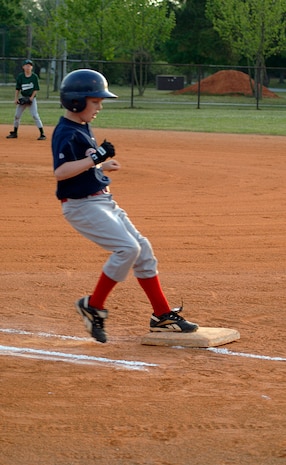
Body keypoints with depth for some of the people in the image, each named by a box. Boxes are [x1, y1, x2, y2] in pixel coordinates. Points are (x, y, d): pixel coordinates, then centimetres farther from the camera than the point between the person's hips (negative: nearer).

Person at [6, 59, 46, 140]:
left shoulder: (34, 76, -5)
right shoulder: (20, 76, 2)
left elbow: (36, 89, -3)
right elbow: (17, 88, 5)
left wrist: (31, 97, -15)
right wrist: (16, 98, -4)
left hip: (31, 98, -4)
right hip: (22, 98, 4)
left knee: (35, 115, -13)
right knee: (17, 115, 7)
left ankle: (42, 134, -12)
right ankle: (14, 133, 22)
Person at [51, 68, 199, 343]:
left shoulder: (83, 129, 12)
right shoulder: (67, 133, -17)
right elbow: (60, 172, -30)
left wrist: (102, 166, 22)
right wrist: (94, 159, -31)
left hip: (103, 201, 10)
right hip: (82, 205, -10)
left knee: (142, 249, 7)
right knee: (127, 248, -20)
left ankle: (162, 315, 13)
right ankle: (93, 305, -5)